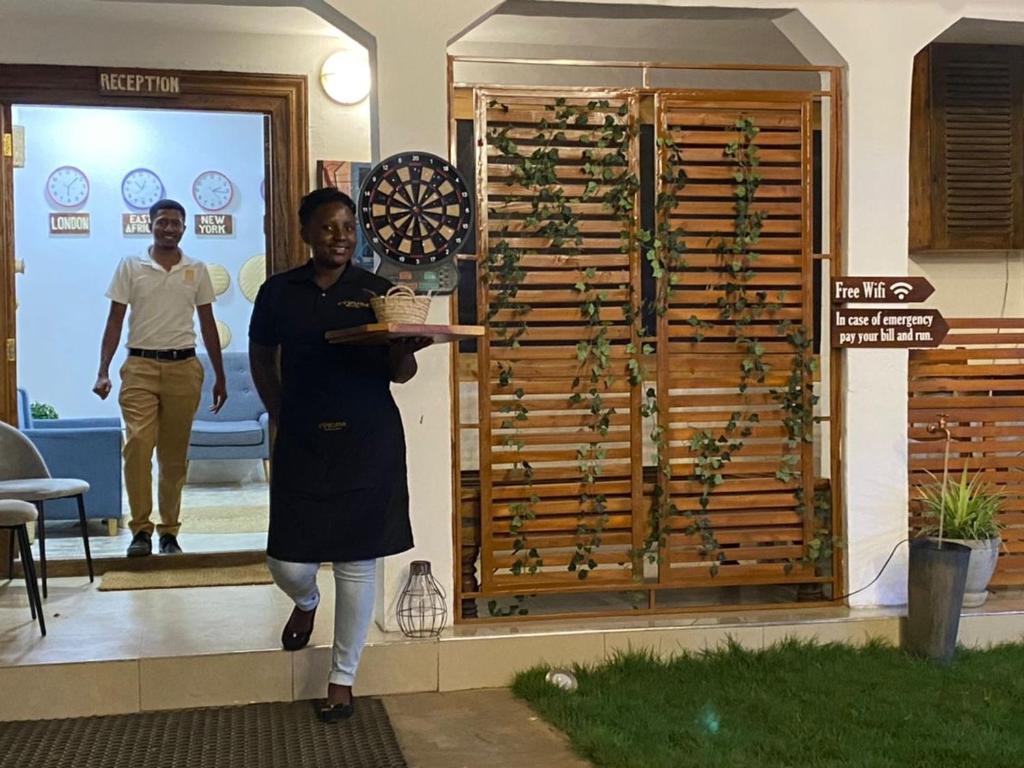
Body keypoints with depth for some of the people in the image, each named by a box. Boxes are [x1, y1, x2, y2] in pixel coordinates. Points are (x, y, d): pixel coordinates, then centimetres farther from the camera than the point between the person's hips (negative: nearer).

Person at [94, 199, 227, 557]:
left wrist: (220, 377, 12)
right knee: (138, 443, -16)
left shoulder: (197, 270, 9)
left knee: (175, 454, 5)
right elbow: (115, 321, 4)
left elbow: (208, 324, 13)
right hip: (140, 366, -1)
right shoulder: (130, 266, 4)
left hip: (183, 368, 2)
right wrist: (103, 372, -5)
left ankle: (169, 531, 14)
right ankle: (141, 529, -7)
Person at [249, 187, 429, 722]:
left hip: (368, 443, -1)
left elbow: (400, 373, 2)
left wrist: (406, 350, -21)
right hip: (302, 443, 1)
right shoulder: (279, 291, 3)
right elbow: (261, 357, 15)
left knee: (357, 562, 3)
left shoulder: (377, 292, 1)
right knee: (288, 563, 0)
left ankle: (342, 679, 19)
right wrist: (280, 416, 6)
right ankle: (306, 602, 39)